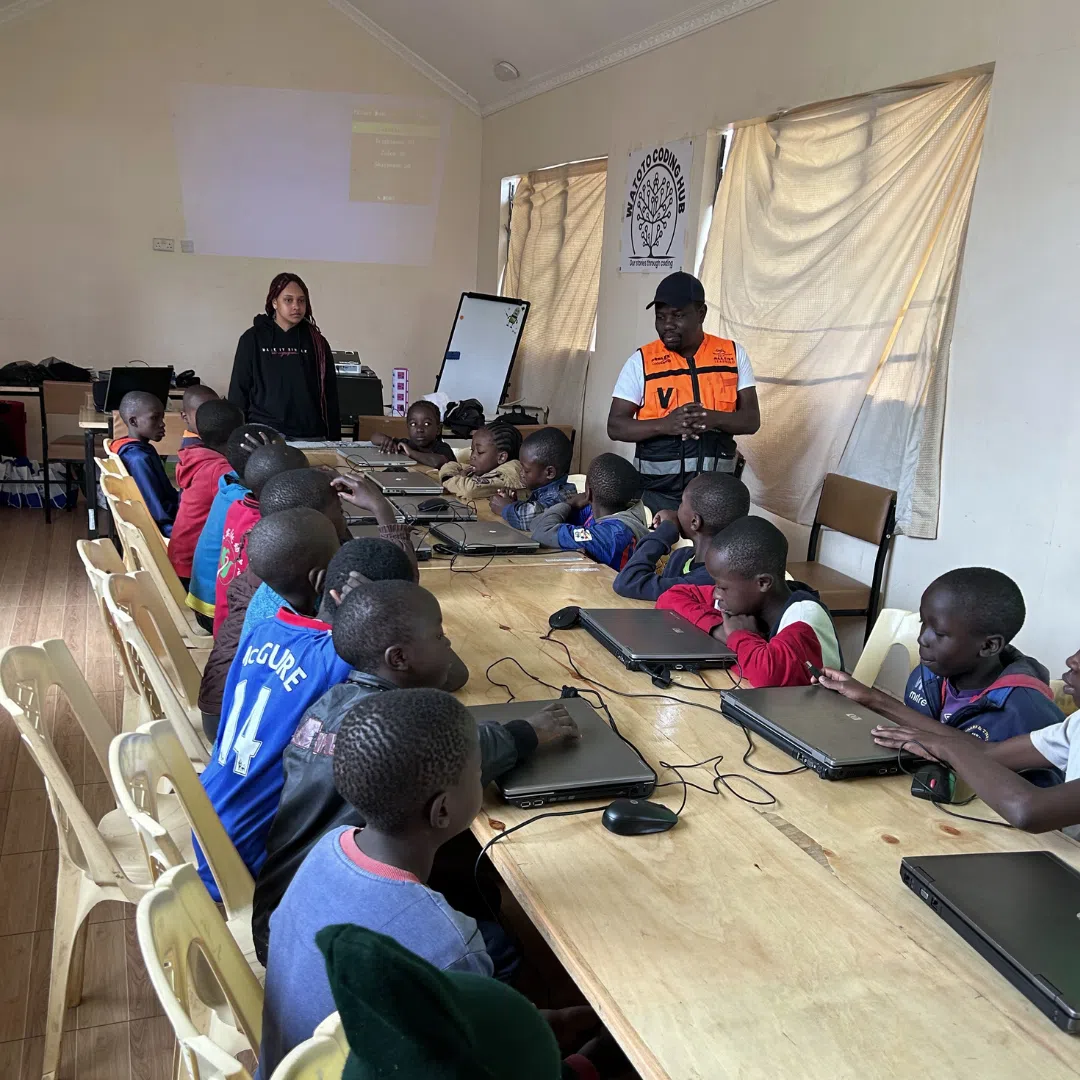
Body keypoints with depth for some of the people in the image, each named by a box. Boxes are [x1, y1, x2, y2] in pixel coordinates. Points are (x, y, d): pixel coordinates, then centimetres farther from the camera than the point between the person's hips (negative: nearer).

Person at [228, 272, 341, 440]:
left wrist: (334, 439, 5)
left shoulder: (317, 342, 9)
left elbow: (329, 396, 9)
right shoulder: (253, 339, 4)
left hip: (310, 436, 2)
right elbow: (239, 391, 5)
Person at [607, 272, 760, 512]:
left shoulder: (733, 355, 3)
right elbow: (615, 426, -4)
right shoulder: (642, 361, -2)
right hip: (657, 493, -1)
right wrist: (664, 424, -21)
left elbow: (751, 420, 2)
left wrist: (714, 418, -18)